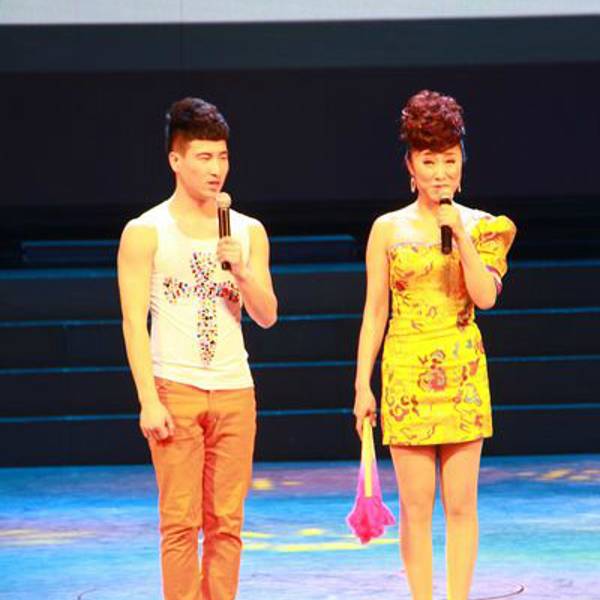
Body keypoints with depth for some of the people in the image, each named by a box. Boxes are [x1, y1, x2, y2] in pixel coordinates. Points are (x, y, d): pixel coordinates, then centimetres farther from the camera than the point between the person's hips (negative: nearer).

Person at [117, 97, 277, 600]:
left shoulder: (249, 232, 10)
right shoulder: (145, 233, -1)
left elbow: (267, 316, 9)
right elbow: (134, 322, -4)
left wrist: (242, 273, -11)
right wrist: (149, 401, -12)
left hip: (234, 390, 4)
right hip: (175, 389, -3)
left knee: (226, 520, 4)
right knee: (181, 520, -4)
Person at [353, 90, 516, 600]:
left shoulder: (480, 226, 4)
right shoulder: (389, 229, 3)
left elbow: (486, 296, -8)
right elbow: (374, 312, 4)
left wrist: (461, 236, -15)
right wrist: (362, 385, 1)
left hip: (462, 372, 1)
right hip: (406, 372, -1)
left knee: (461, 503, 2)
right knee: (416, 505, 0)